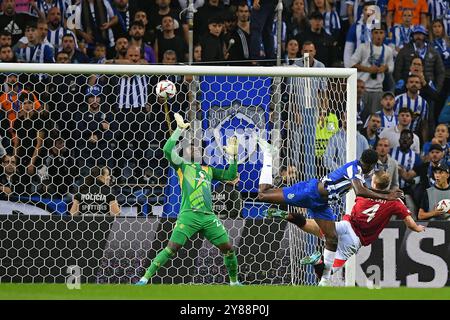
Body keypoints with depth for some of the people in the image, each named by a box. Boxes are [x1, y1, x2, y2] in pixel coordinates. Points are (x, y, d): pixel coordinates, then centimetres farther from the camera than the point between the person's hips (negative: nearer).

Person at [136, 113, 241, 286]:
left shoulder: (208, 170, 25)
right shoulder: (182, 165, 11)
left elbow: (230, 175, 27)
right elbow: (167, 150, -5)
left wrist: (232, 156, 18)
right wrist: (180, 129, -5)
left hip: (209, 216, 5)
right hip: (189, 215, -5)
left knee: (228, 248, 4)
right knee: (172, 248, -14)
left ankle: (234, 281, 22)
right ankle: (145, 278, -9)